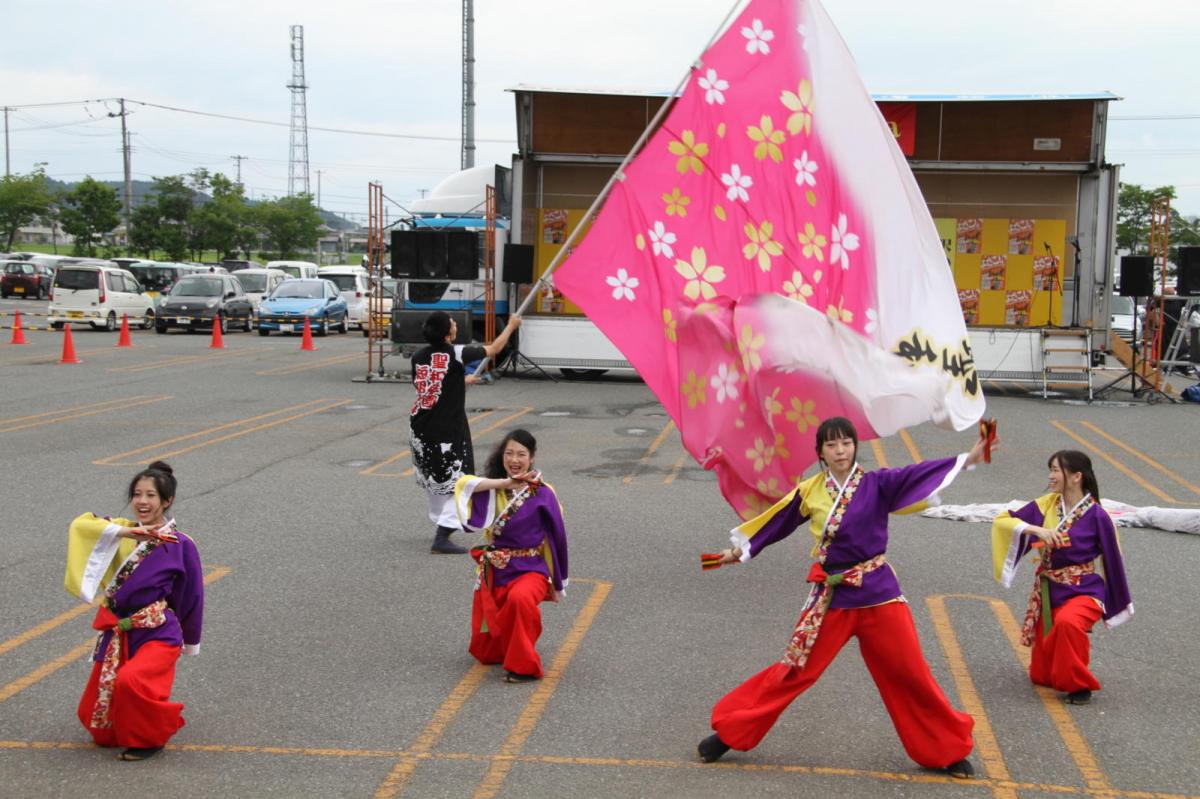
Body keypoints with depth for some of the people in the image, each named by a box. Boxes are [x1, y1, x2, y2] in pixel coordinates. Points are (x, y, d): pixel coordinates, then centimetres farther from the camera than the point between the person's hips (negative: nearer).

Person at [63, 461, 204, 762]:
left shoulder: (180, 545, -7)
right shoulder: (122, 532, 4)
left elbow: (191, 596, 2)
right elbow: (80, 526, -12)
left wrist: (190, 642, 10)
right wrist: (126, 531, -22)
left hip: (157, 635, -5)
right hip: (116, 634, 5)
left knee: (130, 681, -32)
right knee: (95, 716, 8)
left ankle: (150, 737, -5)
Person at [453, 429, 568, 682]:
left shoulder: (543, 494, -6)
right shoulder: (493, 489, 0)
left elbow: (555, 538, 0)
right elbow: (463, 484, -21)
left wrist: (556, 584, 4)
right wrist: (506, 483, -24)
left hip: (529, 570, -3)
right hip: (493, 572, 3)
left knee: (520, 599, -40)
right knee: (485, 652, 7)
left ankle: (524, 666, -23)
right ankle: (507, 646, 42)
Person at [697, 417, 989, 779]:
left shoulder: (876, 484, -5)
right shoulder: (809, 491, -1)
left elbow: (914, 475, -17)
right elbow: (776, 521, 11)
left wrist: (967, 460, -29)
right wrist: (742, 549, 19)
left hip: (877, 591, 0)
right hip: (831, 595, 0)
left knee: (910, 674, 6)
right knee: (794, 670, 4)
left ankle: (946, 749, 24)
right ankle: (730, 732, 16)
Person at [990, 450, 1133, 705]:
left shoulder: (1096, 516, -14)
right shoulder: (1045, 505, -3)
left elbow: (1112, 561, -4)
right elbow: (1002, 521, -8)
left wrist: (1120, 605, 4)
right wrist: (1036, 529, -23)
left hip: (1083, 591, -4)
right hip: (1048, 593, 5)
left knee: (1067, 622, -41)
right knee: (1041, 676, 11)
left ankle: (1079, 684, -18)